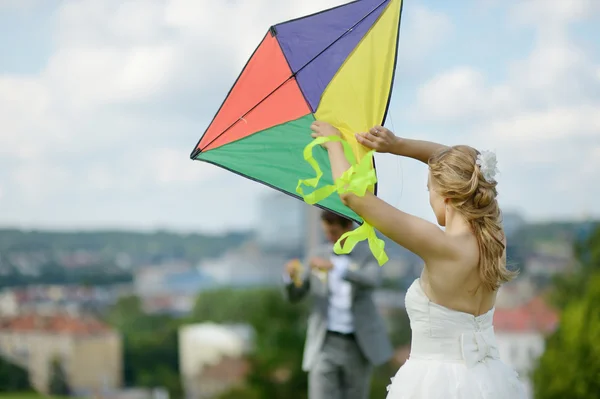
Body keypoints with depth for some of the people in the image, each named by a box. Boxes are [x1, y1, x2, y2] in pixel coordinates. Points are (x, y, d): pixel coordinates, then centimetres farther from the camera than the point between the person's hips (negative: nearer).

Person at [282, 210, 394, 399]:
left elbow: (373, 281, -22)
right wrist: (290, 275, -15)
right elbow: (294, 295, 7)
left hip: (359, 344, 0)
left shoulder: (367, 255, 1)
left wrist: (334, 267, -30)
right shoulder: (318, 255, 6)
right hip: (326, 342, 0)